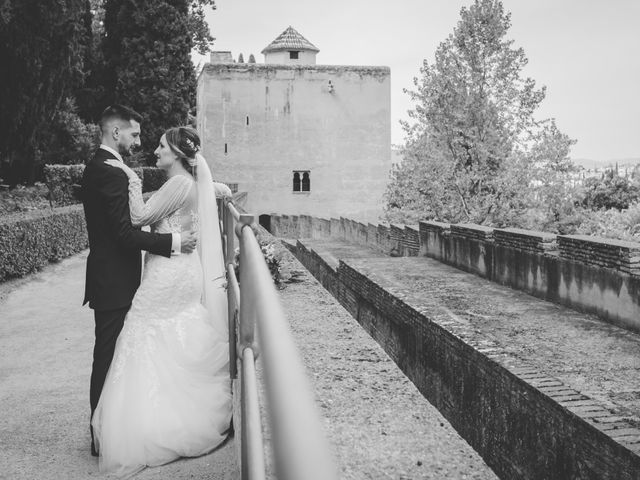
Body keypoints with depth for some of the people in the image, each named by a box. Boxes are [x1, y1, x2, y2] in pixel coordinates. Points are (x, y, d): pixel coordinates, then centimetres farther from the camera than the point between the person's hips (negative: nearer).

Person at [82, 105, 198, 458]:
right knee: (108, 358, -1)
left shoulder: (96, 166, 14)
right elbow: (124, 232, -24)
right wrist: (172, 242, -22)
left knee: (108, 356, 18)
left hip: (108, 277, 10)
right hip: (114, 282, -10)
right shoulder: (112, 173, -19)